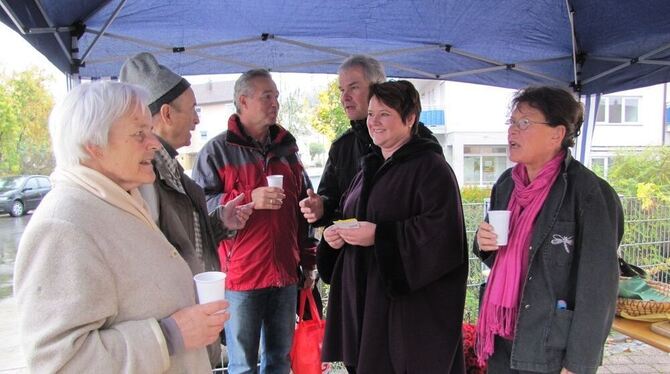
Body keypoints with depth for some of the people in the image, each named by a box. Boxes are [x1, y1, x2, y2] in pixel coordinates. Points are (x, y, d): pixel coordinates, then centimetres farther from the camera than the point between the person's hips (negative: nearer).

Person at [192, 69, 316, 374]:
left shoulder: (286, 149, 13)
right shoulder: (217, 149, -3)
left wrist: (308, 262, 14)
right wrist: (249, 199, -20)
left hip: (285, 274, 5)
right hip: (240, 277, -4)